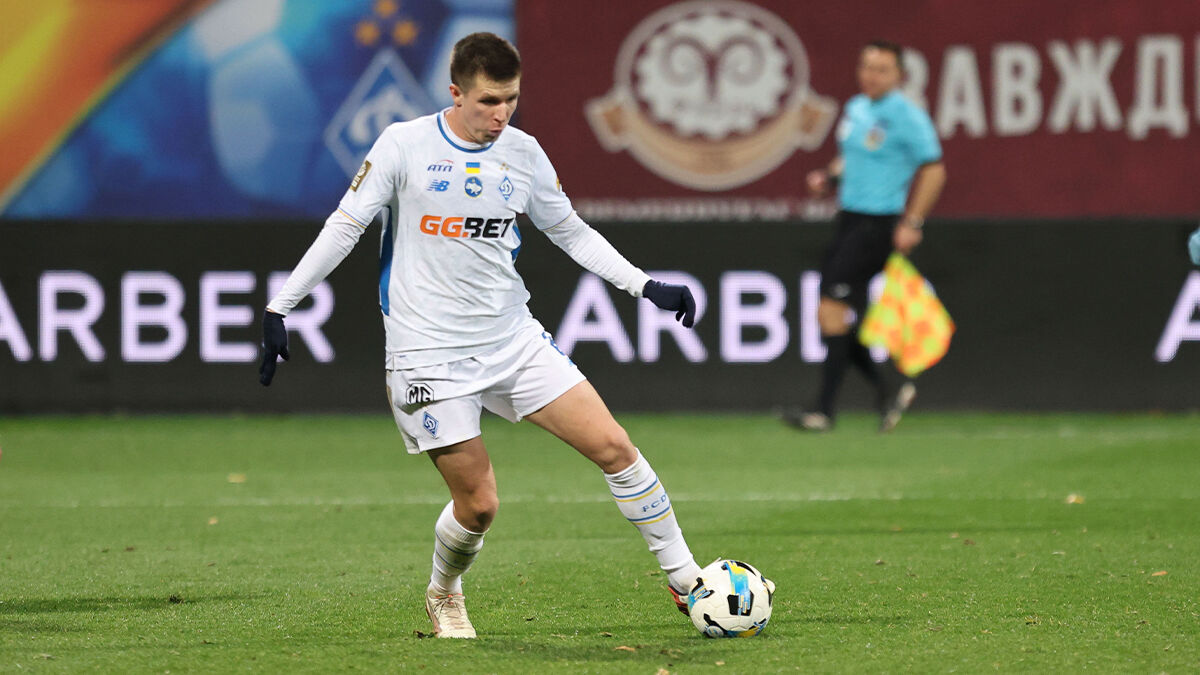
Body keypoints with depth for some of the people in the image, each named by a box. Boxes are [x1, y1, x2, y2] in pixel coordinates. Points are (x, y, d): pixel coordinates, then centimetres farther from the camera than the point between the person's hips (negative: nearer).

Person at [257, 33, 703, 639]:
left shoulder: (523, 154, 4)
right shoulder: (404, 145, -8)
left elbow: (572, 233, 17)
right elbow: (344, 228, -3)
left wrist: (646, 287, 11)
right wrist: (279, 306, -5)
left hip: (514, 339, 4)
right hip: (430, 355, -4)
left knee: (613, 447, -6)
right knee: (478, 504, -6)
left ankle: (683, 579, 8)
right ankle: (443, 596, 25)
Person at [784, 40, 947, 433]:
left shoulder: (906, 116, -10)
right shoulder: (855, 109, 13)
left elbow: (933, 170, -10)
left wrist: (912, 223, -16)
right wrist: (829, 177, 7)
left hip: (879, 223, -9)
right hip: (849, 219, 9)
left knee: (833, 307, -14)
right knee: (829, 317, 6)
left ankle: (825, 410, -11)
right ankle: (886, 392, 18)